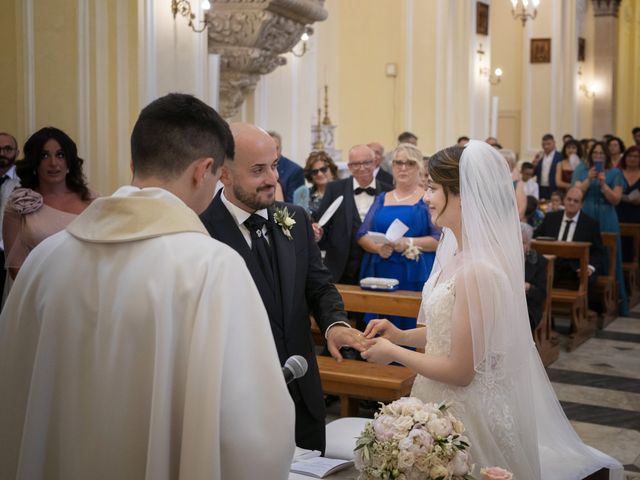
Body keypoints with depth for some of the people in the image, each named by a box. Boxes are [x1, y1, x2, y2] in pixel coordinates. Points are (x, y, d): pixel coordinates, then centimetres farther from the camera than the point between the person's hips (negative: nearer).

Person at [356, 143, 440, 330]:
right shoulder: (381, 199, 16)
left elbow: (440, 239, -4)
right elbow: (362, 235, 11)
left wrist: (409, 243, -17)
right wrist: (378, 247, -9)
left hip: (415, 276, -3)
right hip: (380, 275, 3)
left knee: (411, 328, -8)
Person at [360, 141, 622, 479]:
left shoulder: (477, 271, -26)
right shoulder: (459, 253, 2)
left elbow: (460, 371, -23)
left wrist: (393, 353, -11)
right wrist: (402, 335, 2)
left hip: (466, 412, -9)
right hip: (442, 402, 9)